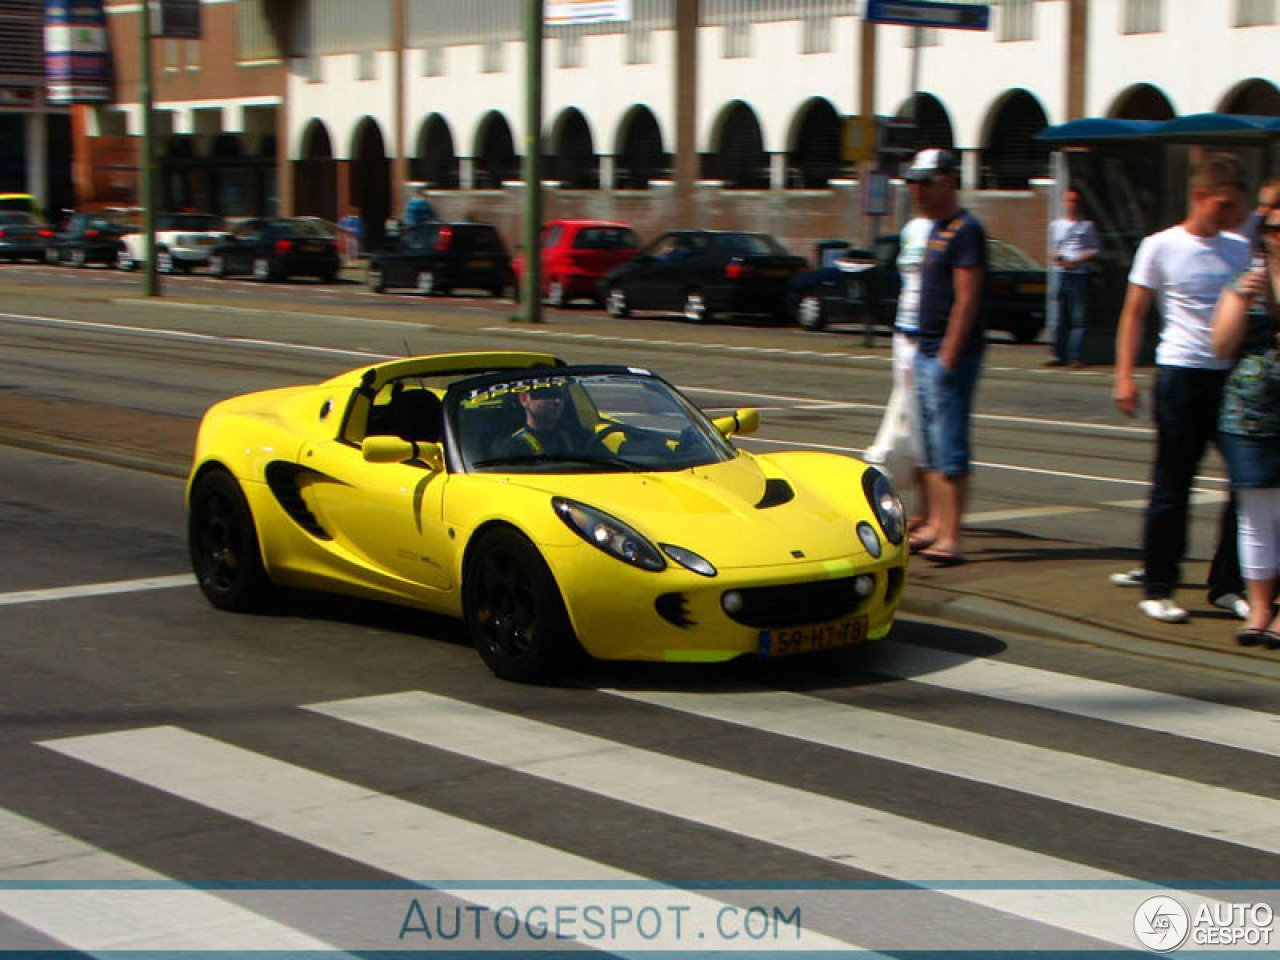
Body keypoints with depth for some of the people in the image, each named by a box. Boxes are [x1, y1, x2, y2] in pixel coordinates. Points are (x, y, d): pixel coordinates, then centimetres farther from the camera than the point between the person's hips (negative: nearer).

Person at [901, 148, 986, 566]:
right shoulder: (934, 229, 18)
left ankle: (950, 537, -10)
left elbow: (966, 299, -19)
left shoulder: (965, 230, -12)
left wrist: (948, 355, -22)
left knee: (950, 448, -10)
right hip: (926, 353, 10)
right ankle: (935, 525, 21)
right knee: (930, 445, 14)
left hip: (952, 355, -10)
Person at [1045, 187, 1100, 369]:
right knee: (1060, 318, 2)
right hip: (1060, 273, 3)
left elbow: (1094, 251, 4)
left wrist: (1076, 260, -10)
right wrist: (1055, 257, -1)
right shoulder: (1055, 225, 17)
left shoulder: (1087, 225, 6)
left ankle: (1076, 356, -8)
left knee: (1079, 317, -8)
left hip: (1079, 274, -3)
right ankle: (1059, 355, 7)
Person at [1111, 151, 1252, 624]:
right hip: (1181, 373, -5)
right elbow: (1134, 313, 0)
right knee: (1172, 487, 0)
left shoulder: (1241, 249, 11)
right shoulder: (1161, 247, -1)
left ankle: (1227, 585, 13)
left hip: (1234, 374, 5)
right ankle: (1157, 587, 11)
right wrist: (1125, 375, -8)